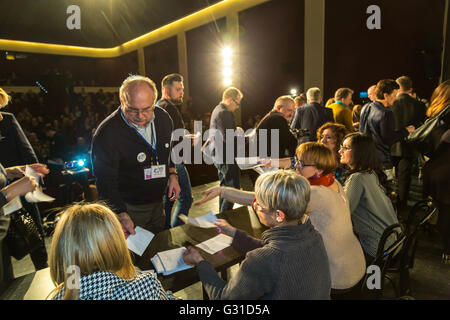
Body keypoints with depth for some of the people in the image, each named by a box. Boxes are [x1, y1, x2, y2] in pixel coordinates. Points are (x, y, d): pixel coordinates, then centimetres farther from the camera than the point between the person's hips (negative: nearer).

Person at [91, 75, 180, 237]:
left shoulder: (163, 117, -6)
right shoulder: (107, 134, -26)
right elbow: (106, 181, -25)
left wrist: (172, 175, 5)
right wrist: (121, 215, -35)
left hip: (157, 203, 6)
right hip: (128, 209, -6)